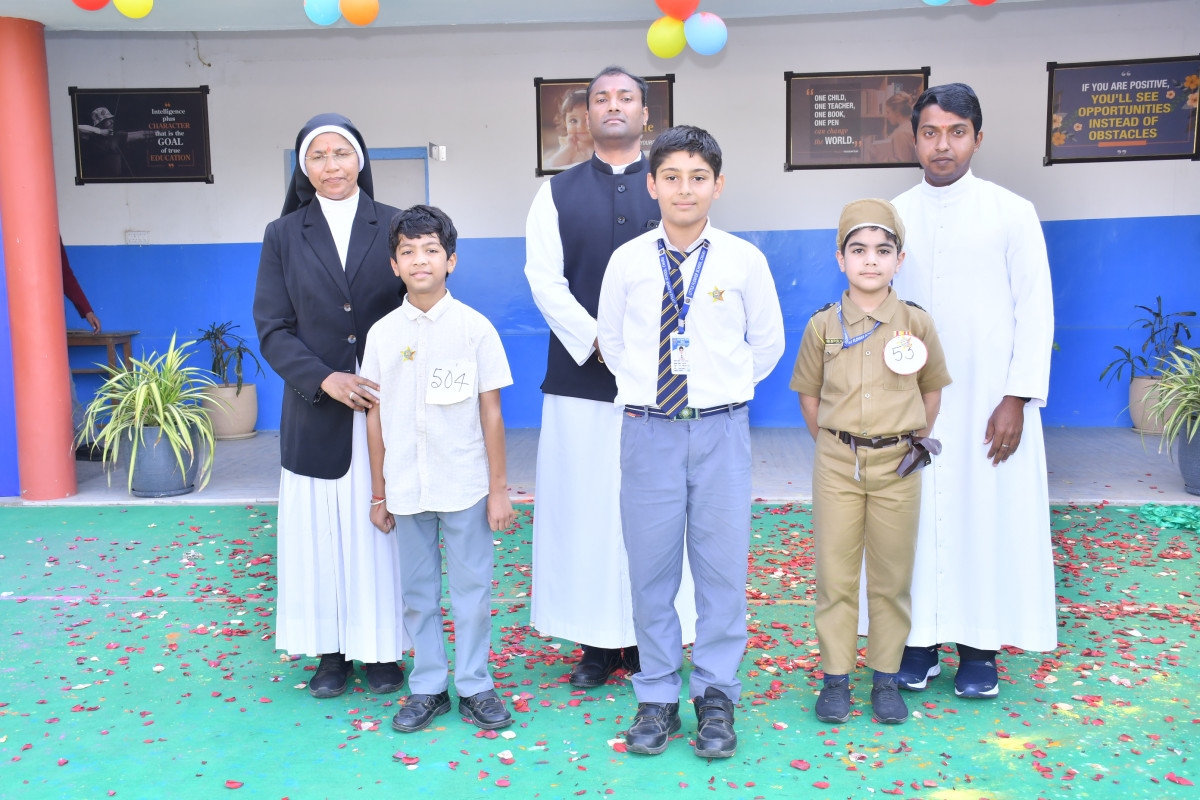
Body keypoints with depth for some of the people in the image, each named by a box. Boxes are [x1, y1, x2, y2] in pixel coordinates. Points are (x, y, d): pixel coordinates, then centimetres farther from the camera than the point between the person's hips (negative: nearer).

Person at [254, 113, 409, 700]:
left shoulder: (394, 227, 4)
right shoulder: (283, 236, 6)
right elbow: (273, 330, 2)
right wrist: (324, 378, -14)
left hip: (388, 406, -1)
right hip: (316, 412, 1)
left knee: (383, 525, 4)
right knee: (322, 528, 6)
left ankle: (382, 648, 19)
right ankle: (331, 650, 20)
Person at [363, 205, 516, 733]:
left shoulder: (475, 328, -3)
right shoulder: (382, 333, 3)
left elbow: (490, 412, -2)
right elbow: (375, 417, 7)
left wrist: (499, 489, -3)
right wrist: (378, 493, 8)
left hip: (465, 485, -2)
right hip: (406, 488, 2)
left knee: (471, 589, 6)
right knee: (417, 593, 11)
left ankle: (474, 687, 21)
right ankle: (428, 687, 26)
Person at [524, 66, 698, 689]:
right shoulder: (557, 193, 10)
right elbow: (545, 280, 0)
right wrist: (599, 343, -10)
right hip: (580, 375, 0)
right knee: (586, 505, 2)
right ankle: (599, 643, 14)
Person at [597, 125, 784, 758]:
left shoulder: (744, 260, -1)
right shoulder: (627, 261, 1)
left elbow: (768, 342, 11)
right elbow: (611, 338, 15)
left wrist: (725, 390, 9)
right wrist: (644, 388, 12)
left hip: (720, 428, 0)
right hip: (648, 428, 1)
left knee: (723, 566, 5)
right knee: (650, 567, 7)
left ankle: (716, 695, 21)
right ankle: (657, 697, 22)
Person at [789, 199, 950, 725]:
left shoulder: (917, 323, -1)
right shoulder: (823, 325, 0)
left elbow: (932, 389, 11)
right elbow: (809, 395, 9)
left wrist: (915, 440, 9)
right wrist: (833, 445, 8)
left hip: (897, 465, 0)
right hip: (837, 464, 0)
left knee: (892, 578, 8)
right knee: (835, 574, 5)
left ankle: (886, 678, 20)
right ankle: (836, 677, 16)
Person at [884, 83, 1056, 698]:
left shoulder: (1012, 213, 1)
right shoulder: (892, 218, 7)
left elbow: (1035, 310, -2)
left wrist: (1018, 398, -10)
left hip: (987, 402, -2)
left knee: (987, 516, 2)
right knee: (915, 518, 4)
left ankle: (980, 649, 16)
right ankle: (920, 641, 17)